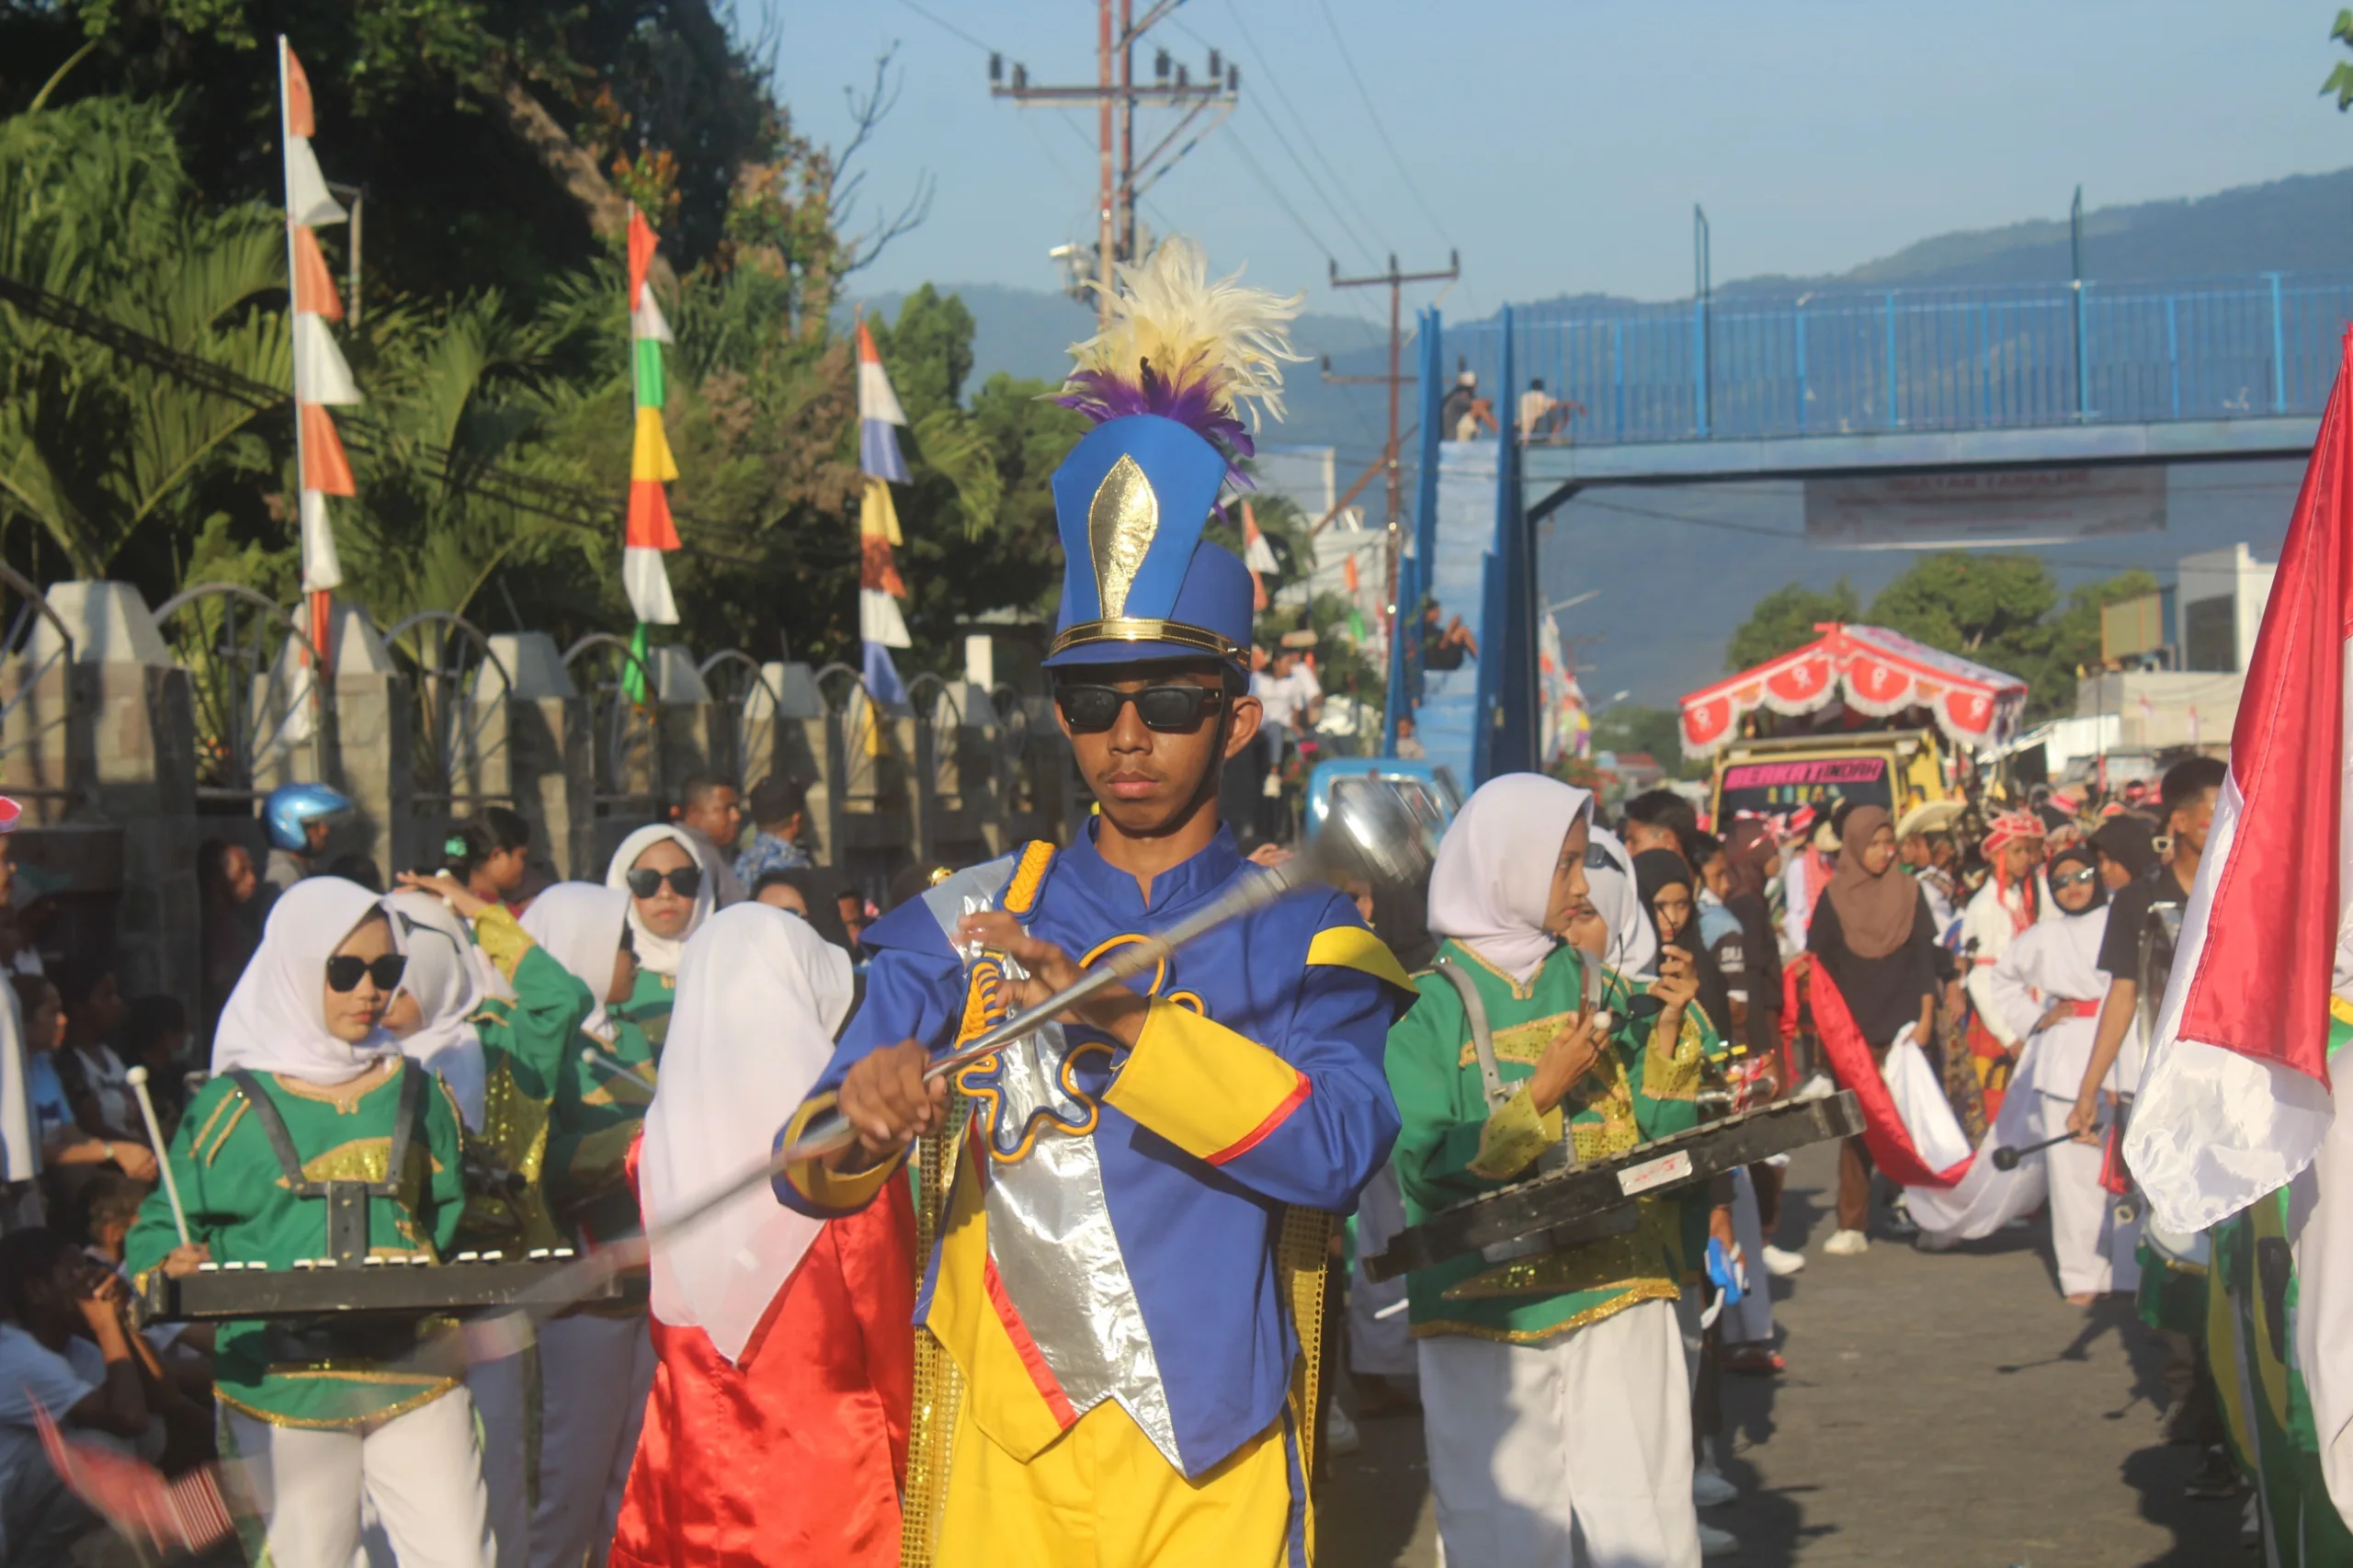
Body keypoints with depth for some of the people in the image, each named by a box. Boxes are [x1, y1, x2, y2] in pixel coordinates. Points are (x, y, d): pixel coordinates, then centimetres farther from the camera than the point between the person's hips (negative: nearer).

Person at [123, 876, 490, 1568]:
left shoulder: (418, 1094, 11)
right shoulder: (233, 1107, 1)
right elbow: (159, 1231, 3)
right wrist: (178, 1263, -17)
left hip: (412, 1375, 2)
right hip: (284, 1388, -2)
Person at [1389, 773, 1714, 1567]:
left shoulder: (1598, 986, 11)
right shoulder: (1433, 1005, -3)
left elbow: (1657, 1132, 8)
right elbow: (1427, 1167, -12)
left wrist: (1668, 1029, -4)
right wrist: (1545, 1092, -15)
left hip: (1619, 1293, 3)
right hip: (1488, 1309, -3)